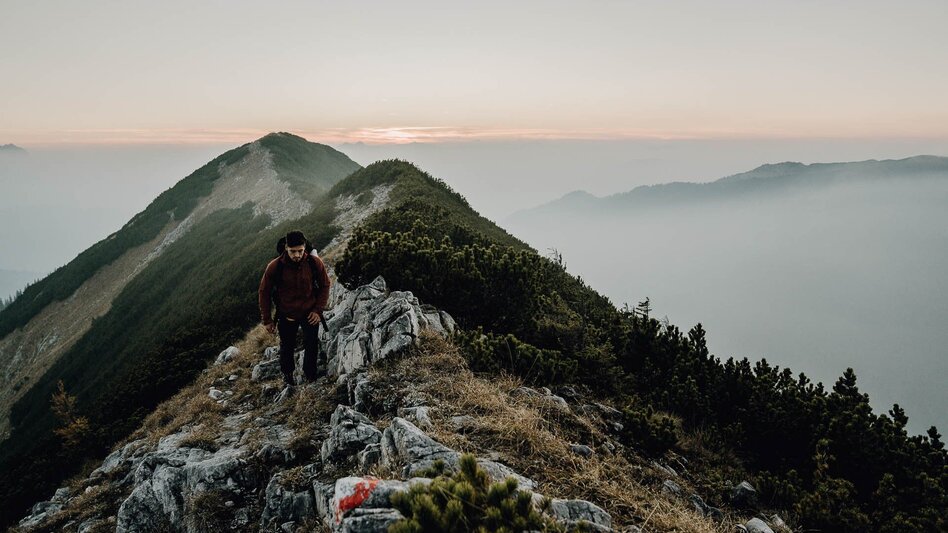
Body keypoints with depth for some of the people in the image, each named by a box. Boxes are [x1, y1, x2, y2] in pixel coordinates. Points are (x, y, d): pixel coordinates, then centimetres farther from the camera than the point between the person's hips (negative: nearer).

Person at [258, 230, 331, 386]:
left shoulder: (315, 262, -18)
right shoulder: (275, 267, -20)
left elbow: (325, 285, -1)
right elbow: (264, 293, -7)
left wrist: (318, 310, -8)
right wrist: (267, 320, -4)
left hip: (310, 314, 0)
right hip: (286, 316, 0)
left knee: (311, 346, 7)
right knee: (287, 347, 18)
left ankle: (310, 375, 32)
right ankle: (287, 373, 45)